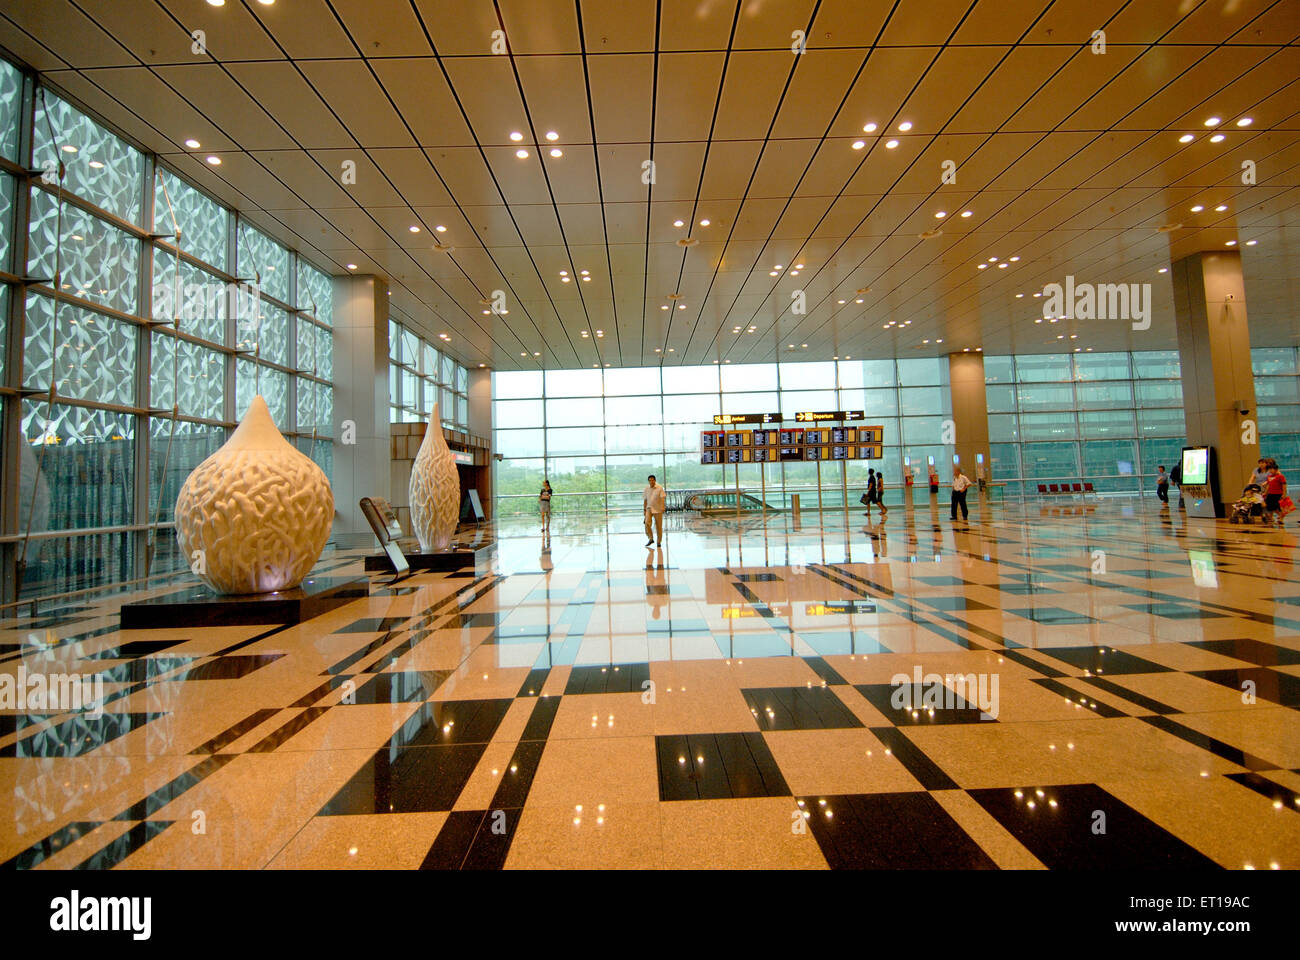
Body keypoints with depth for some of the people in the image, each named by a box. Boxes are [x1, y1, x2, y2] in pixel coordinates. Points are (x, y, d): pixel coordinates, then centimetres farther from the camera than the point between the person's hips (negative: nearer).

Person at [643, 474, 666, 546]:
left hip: (658, 509, -2)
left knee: (659, 526, 3)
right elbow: (645, 499, 13)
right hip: (649, 508, 2)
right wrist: (645, 509, 14)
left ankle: (659, 542, 18)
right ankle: (651, 539, -3)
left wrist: (663, 508, -24)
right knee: (647, 523, -19)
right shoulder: (646, 488, 4)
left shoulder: (659, 488, -7)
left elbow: (663, 498, -12)